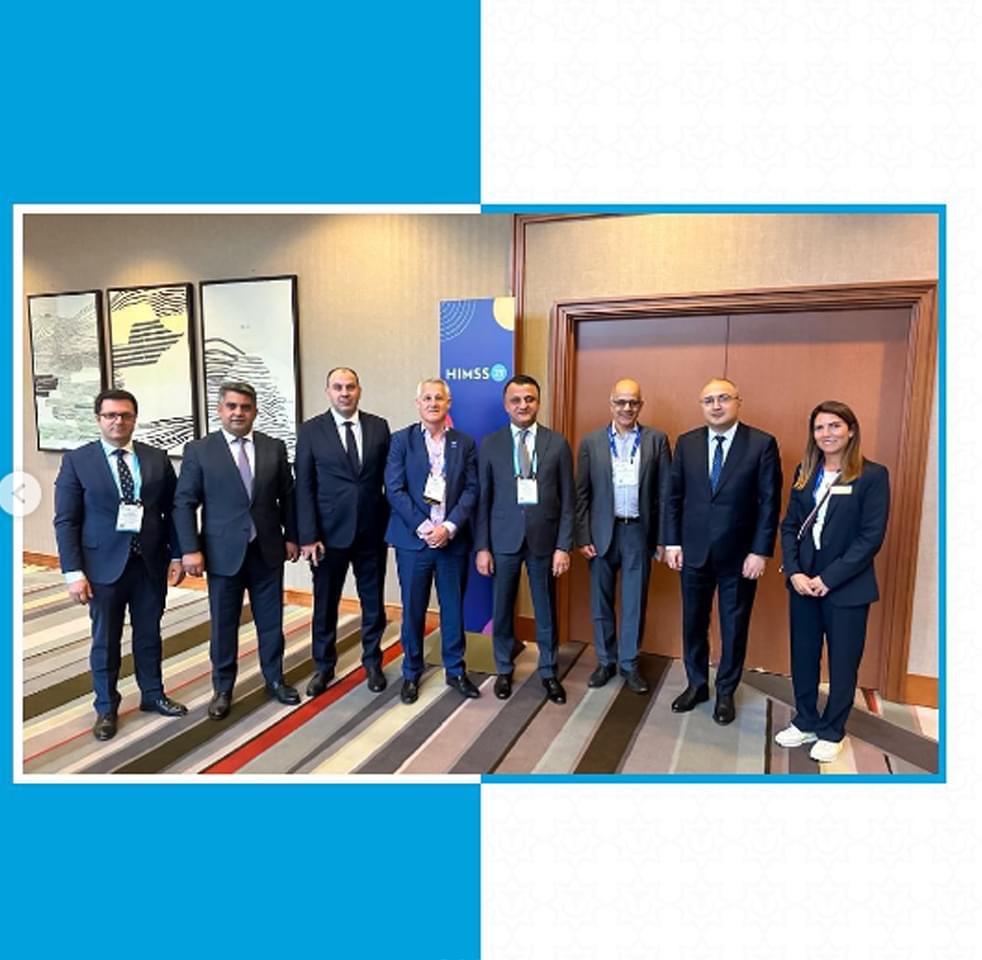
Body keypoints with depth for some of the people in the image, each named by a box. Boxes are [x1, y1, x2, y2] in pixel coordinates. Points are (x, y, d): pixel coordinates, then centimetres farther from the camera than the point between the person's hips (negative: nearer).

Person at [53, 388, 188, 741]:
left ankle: (153, 695, 34)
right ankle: (106, 708, 28)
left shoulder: (158, 459, 2)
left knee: (149, 634, 15)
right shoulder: (76, 461, -3)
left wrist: (176, 555, 1)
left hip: (151, 563, 2)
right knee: (105, 640, 11)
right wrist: (73, 572, -11)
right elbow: (66, 521, -6)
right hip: (104, 566, -2)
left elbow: (172, 511, 5)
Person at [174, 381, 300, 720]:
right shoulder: (199, 450, -3)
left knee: (271, 620, 12)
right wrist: (190, 549, -11)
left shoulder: (274, 448, 3)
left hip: (267, 550, 2)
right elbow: (184, 503, -5)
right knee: (223, 625, 10)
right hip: (223, 552, -2)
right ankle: (223, 689, 26)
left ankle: (274, 680, 30)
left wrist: (291, 536, 6)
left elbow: (287, 497, 8)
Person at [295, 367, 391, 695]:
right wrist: (308, 536, -10)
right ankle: (323, 666, 31)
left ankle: (372, 663, 32)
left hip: (372, 531, 2)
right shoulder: (311, 431, -3)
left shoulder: (379, 427, 2)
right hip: (329, 532, -1)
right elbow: (304, 487, -5)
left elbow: (389, 479, 4)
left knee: (373, 602, 13)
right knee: (325, 603, 12)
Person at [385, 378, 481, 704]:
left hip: (453, 539, 2)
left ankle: (455, 670, 28)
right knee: (413, 609, 8)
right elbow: (394, 490, -6)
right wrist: (422, 527, -13)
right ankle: (411, 673, 26)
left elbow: (471, 490, 0)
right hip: (413, 539, -1)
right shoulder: (401, 440, 1)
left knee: (453, 608, 11)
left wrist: (449, 527, -12)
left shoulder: (465, 443, 6)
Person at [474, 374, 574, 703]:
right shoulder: (490, 444, 1)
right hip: (503, 538, 0)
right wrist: (482, 546, -3)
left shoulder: (557, 444, 0)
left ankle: (548, 672, 31)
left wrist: (564, 546, -5)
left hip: (544, 538, 0)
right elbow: (483, 499, 1)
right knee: (502, 609, 11)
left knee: (546, 609, 12)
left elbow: (567, 500, 0)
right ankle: (504, 670, 32)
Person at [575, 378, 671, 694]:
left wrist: (663, 537, -3)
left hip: (639, 532, 0)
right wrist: (583, 536, -5)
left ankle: (629, 664, 25)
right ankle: (605, 661, 27)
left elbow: (665, 492, 0)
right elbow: (581, 494, 0)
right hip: (602, 531, 1)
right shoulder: (591, 442, 0)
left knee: (635, 602, 9)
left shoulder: (657, 440, 0)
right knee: (601, 601, 11)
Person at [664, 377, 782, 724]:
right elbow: (674, 497, 4)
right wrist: (672, 542, 0)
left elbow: (770, 502, -8)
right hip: (694, 550, 3)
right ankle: (696, 684, 34)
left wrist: (761, 551, -11)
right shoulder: (686, 443, 2)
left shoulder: (762, 444, -7)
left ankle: (725, 693, 30)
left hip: (739, 555, -2)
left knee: (734, 627, 12)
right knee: (693, 623, 14)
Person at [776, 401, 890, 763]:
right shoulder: (805, 473, 6)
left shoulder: (872, 475, -8)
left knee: (842, 662, 10)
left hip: (847, 586, -4)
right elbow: (789, 526, 5)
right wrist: (794, 572, -8)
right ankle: (806, 722, 32)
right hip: (803, 581, 4)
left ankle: (832, 731, 28)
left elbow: (872, 537, -13)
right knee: (803, 656, 13)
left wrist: (829, 578, -16)